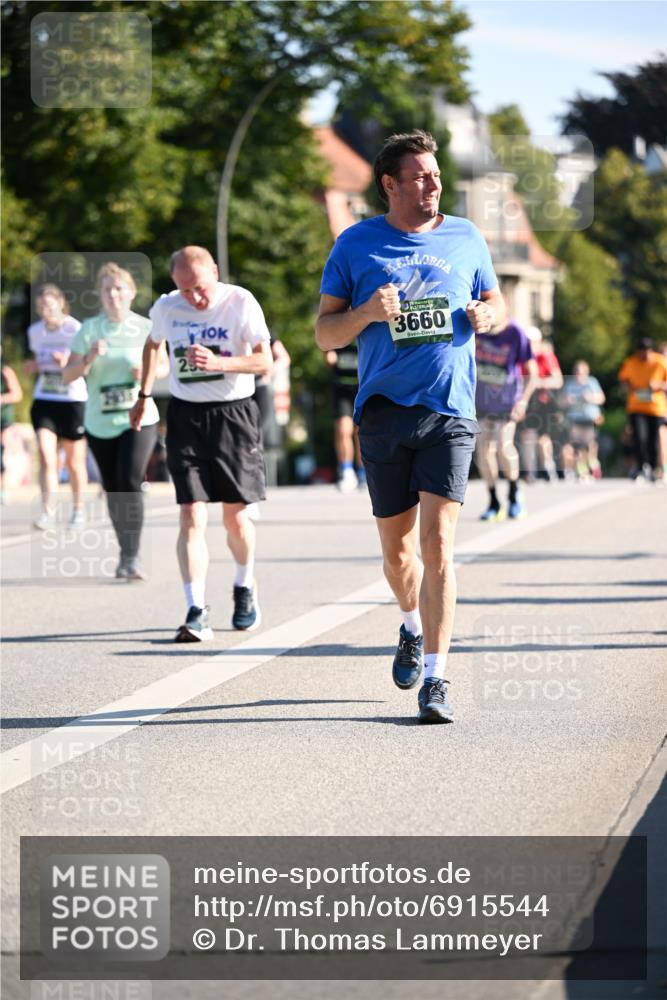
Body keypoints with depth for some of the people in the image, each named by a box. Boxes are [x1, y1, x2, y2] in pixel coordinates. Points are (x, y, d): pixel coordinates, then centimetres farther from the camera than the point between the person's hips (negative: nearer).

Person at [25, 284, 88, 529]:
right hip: (44, 400, 3)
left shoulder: (76, 330, -10)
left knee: (74, 461, 9)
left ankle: (78, 509, 26)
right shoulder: (35, 331, 5)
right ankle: (48, 511, -14)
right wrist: (32, 367, -3)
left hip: (73, 400, -3)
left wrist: (68, 363, -27)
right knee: (46, 457, -13)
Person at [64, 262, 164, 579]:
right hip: (99, 422, 2)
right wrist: (89, 359, -20)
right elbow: (69, 375, -1)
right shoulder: (89, 329, 1)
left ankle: (132, 557, -15)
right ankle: (125, 553, 21)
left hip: (138, 419, -2)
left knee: (130, 483, -18)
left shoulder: (145, 328, 0)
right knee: (112, 489, 8)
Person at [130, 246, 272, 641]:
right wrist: (144, 394, 25)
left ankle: (245, 588, 33)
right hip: (185, 415, 2)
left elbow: (264, 361, -13)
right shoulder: (166, 308, 0)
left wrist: (219, 363, -28)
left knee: (235, 516, 6)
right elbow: (153, 344, 22)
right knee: (192, 516, -9)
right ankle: (196, 611, -12)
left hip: (233, 412, -2)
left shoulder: (240, 303, -10)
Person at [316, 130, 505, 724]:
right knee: (396, 548, 10)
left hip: (449, 412, -1)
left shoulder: (464, 238, 8)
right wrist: (366, 314, -15)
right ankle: (413, 627, 41)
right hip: (384, 409, 1)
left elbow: (496, 304, 21)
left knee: (437, 541, -13)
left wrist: (487, 316, -3)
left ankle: (435, 677, -12)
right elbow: (325, 335, 6)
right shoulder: (356, 245, 4)